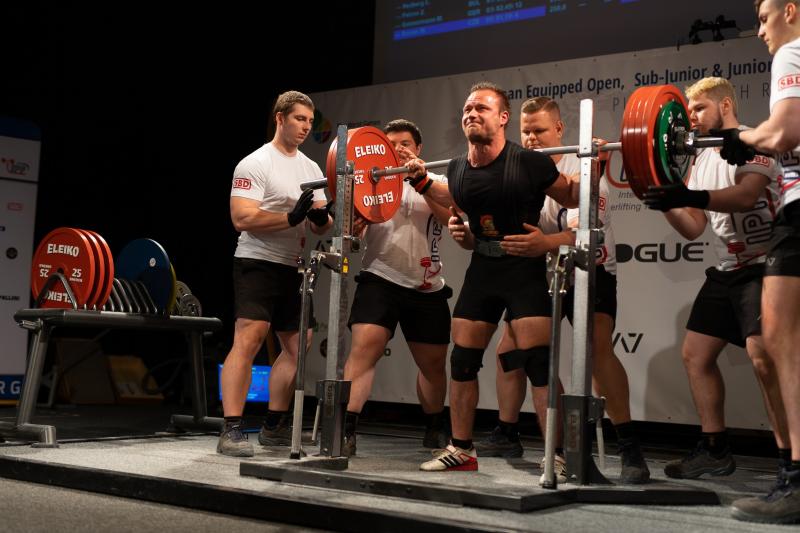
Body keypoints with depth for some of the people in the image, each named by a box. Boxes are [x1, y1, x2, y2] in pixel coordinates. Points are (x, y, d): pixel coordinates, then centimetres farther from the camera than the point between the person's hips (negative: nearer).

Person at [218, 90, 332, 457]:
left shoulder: (312, 169, 14)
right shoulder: (255, 164, -8)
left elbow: (320, 223, 12)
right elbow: (242, 219, -19)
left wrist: (321, 218, -13)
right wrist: (292, 217, -26)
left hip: (293, 269, 8)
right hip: (259, 263, -8)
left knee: (296, 347, 12)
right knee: (247, 342, -17)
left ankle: (274, 427, 23)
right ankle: (231, 431, -16)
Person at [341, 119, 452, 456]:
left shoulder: (437, 182, 9)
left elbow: (451, 216, -12)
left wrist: (421, 178, -20)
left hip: (428, 289, 2)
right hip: (382, 280, -2)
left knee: (434, 364, 13)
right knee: (363, 349, -22)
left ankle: (435, 429, 34)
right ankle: (345, 429, -23)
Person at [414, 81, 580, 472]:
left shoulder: (529, 164, -18)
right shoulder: (457, 169, -2)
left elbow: (570, 199, -3)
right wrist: (422, 180, 16)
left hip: (525, 268, -6)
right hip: (482, 268, 6)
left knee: (536, 362, -13)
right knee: (462, 361, 9)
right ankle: (460, 450, 23)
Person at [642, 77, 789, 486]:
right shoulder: (703, 160, 14)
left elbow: (746, 194, -29)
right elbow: (693, 227, 10)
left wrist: (693, 196, -43)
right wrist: (666, 200, -7)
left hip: (763, 265, -9)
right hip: (727, 270, 9)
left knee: (763, 356, -24)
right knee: (695, 353, 7)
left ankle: (789, 458, -16)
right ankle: (715, 450, 16)